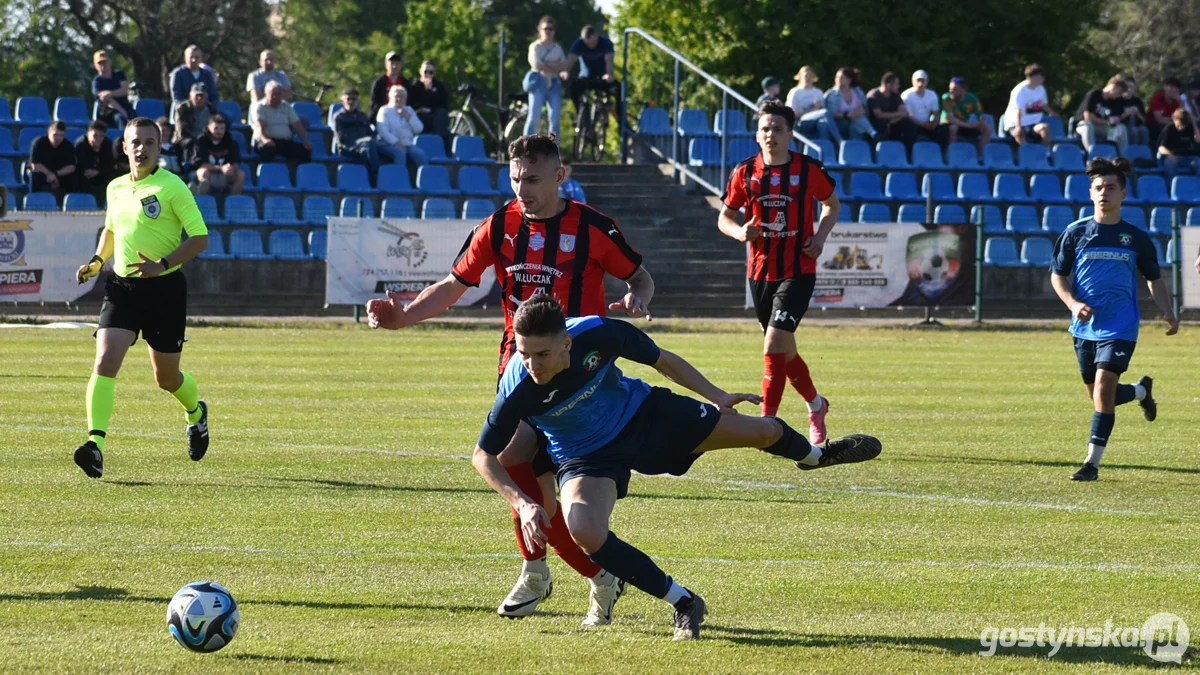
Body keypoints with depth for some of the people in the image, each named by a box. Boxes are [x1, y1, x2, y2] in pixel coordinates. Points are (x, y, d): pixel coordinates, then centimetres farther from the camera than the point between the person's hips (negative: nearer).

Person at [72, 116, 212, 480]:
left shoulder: (172, 187, -8)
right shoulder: (116, 188, 9)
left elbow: (200, 238, -11)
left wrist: (162, 265, -22)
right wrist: (98, 260, 11)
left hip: (164, 288, -4)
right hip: (121, 286, 4)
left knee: (166, 377, 9)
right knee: (105, 361, -18)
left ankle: (196, 413, 44)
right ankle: (95, 444, -25)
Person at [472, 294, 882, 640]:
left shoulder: (597, 334, -31)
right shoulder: (517, 389, -33)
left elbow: (662, 360, -9)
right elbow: (483, 456, -17)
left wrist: (714, 395, -12)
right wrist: (522, 503, -31)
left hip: (642, 413, 2)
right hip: (587, 458, -2)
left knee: (764, 431, 9)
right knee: (584, 531, -33)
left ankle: (814, 454, 51)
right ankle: (684, 604, -12)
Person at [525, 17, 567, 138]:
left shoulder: (557, 48, 15)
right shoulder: (535, 46, 3)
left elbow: (564, 66, 3)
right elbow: (536, 64, -11)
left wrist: (547, 64, -12)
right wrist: (554, 67, -6)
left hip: (554, 84, 4)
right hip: (539, 83, -4)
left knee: (555, 118, -1)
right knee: (534, 116, -9)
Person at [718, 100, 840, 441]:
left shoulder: (809, 169, -5)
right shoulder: (745, 173, 0)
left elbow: (832, 204, 12)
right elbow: (724, 217, 11)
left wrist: (820, 237, -5)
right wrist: (741, 231, -12)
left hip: (798, 271, -4)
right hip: (760, 270, 4)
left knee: (774, 345, -18)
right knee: (784, 350, 14)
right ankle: (816, 405, 38)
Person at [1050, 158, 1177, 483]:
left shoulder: (1136, 238, 3)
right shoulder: (1076, 233, 3)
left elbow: (1154, 279, 13)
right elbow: (1057, 274, 6)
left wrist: (1168, 314, 2)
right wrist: (1073, 303, -12)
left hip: (1120, 326, -3)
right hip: (1085, 326, 3)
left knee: (1104, 387, -18)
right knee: (1099, 396, 11)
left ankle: (1093, 462, -14)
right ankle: (1142, 391, 44)